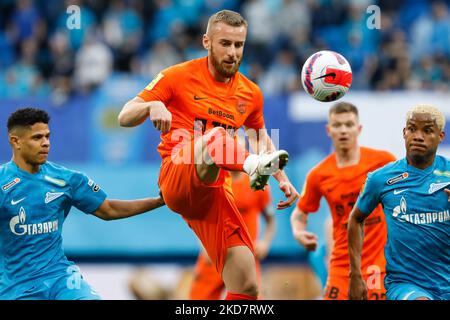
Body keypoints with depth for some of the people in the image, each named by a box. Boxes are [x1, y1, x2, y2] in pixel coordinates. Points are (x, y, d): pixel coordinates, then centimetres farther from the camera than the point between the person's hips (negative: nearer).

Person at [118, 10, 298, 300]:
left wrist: (282, 178, 17)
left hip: (214, 190, 5)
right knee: (215, 136, -36)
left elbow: (261, 137, 31)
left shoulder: (251, 93, 13)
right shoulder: (178, 76, 1)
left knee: (247, 286, -10)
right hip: (176, 180, -5)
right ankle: (253, 165, -66)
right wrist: (152, 105, -24)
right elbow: (125, 117, -2)